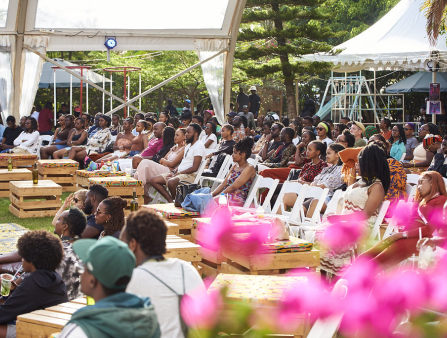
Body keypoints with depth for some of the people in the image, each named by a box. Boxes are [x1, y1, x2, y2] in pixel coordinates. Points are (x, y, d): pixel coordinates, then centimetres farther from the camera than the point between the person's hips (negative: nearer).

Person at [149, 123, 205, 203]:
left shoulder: (199, 145, -11)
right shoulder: (188, 145, 21)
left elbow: (195, 168, -18)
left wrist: (178, 173, -16)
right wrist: (174, 172, 3)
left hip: (191, 175, -10)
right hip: (179, 173, 10)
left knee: (171, 182, -40)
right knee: (153, 181, 0)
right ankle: (171, 201, -6)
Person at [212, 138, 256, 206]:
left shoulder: (249, 168, -7)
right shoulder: (234, 166, 20)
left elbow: (233, 187, -13)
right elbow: (223, 184, 16)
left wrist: (217, 197, -14)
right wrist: (211, 195, 1)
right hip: (227, 196, 8)